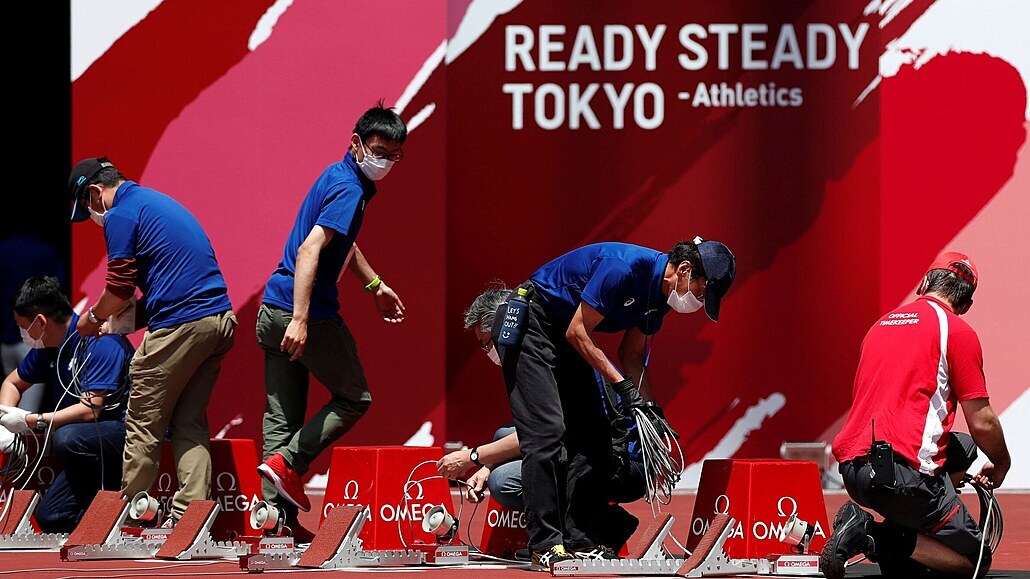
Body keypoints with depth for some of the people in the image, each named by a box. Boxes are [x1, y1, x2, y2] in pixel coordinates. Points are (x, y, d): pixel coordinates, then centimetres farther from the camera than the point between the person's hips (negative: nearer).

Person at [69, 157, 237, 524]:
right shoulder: (160, 202, 23)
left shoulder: (121, 215, -5)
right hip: (220, 320, 9)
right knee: (190, 425, 12)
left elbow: (119, 290, -7)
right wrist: (122, 318, 22)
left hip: (179, 326, -9)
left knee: (143, 428, 1)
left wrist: (92, 319, 12)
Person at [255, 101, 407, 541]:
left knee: (281, 415, 7)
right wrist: (301, 320, -32)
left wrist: (375, 285, 39)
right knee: (354, 398, 7)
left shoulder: (339, 177, 17)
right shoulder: (349, 189, -15)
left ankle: (277, 514, 5)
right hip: (309, 315, -9)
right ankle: (287, 463, -5)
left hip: (273, 309, 9)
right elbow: (309, 250, -26)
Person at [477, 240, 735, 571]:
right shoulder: (624, 267, -28)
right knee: (547, 429, -18)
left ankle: (577, 541, 2)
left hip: (563, 337, 10)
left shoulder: (660, 294, 0)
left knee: (593, 434, 1)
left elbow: (632, 353, 12)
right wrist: (621, 384, -21)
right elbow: (577, 333, -23)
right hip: (528, 322, -10)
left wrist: (649, 406, 1)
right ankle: (546, 546, -20)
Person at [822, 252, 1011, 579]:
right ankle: (879, 538, -15)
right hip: (902, 472, -7)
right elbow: (982, 423, -3)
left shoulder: (882, 325, 21)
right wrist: (1001, 467, 19)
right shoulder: (957, 331, 0)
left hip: (851, 470, 7)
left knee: (963, 449, 29)